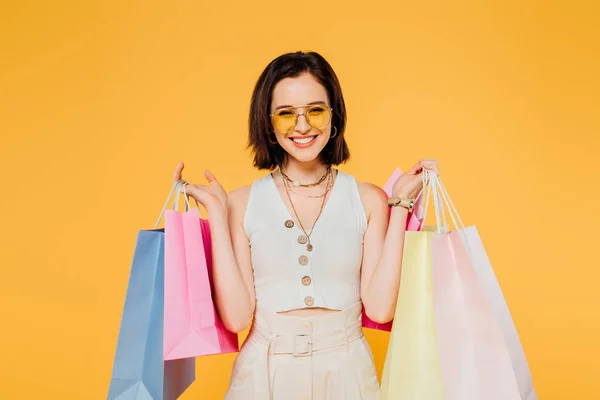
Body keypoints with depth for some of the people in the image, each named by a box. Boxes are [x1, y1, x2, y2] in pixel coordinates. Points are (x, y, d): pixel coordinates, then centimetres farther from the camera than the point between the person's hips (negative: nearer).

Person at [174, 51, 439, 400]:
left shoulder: (368, 199, -4)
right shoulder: (243, 203, -5)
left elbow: (379, 308, -12)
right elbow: (237, 317, -12)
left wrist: (399, 205, -10)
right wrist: (217, 212, -13)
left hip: (346, 372, 1)